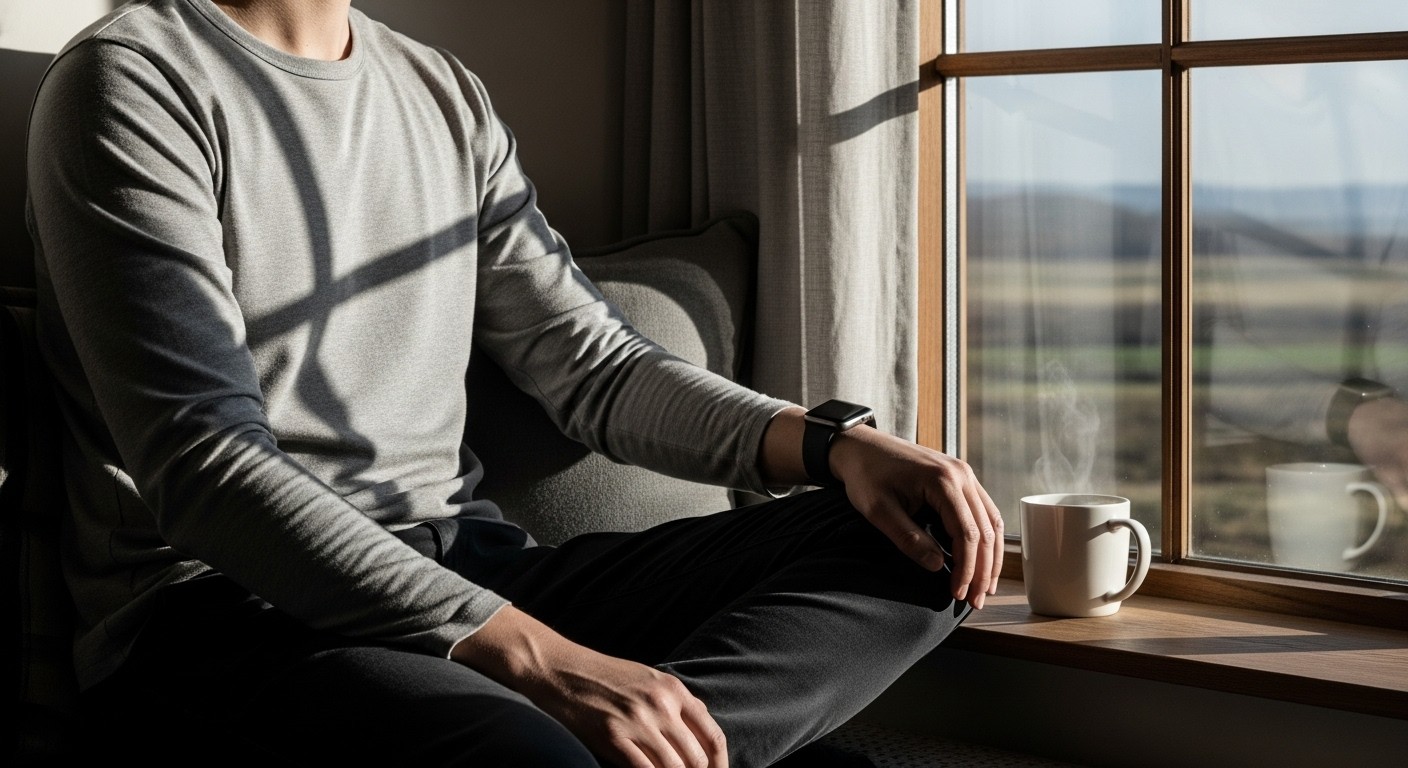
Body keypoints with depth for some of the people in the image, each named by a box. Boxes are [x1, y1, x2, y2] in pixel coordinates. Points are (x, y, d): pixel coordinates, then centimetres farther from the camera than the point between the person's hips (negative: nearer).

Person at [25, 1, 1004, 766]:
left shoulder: (446, 93, 19)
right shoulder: (136, 82, -5)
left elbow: (594, 367, 18)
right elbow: (202, 465, -17)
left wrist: (836, 445, -2)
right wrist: (535, 658, -27)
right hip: (223, 607, -8)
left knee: (910, 543, -10)